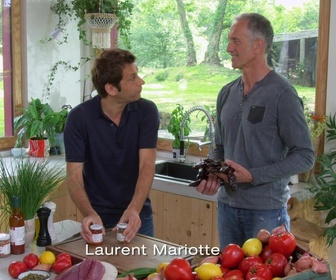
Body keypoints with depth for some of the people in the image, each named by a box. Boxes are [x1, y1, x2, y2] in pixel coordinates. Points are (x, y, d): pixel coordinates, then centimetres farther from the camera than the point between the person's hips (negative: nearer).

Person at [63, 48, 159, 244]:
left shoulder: (146, 111, -11)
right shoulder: (79, 117, -14)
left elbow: (147, 165, -18)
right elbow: (74, 175, -15)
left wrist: (134, 210, -33)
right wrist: (89, 214, -33)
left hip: (138, 217, 2)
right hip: (99, 220, -1)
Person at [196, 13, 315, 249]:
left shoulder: (282, 94, -13)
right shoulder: (227, 93, 7)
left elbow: (305, 156, -13)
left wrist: (253, 176, -19)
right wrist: (212, 175, -3)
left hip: (267, 210, -6)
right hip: (228, 205, 6)